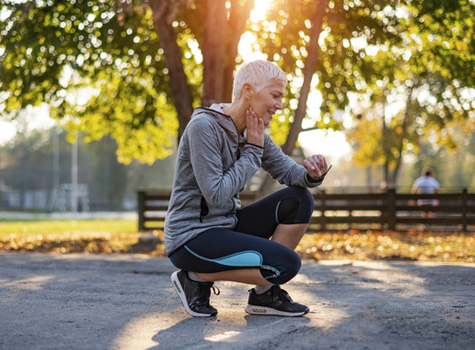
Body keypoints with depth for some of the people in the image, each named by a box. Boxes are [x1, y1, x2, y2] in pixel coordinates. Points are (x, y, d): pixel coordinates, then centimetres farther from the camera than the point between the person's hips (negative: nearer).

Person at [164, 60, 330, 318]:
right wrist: (253, 151, -15)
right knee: (286, 264, -21)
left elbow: (288, 171, 7)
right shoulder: (203, 127, -19)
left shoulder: (252, 132, 6)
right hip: (190, 237, -8)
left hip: (226, 226, 9)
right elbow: (217, 196, -23)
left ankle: (265, 293, 1)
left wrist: (312, 173, -17)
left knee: (299, 201, -4)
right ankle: (197, 277, -4)